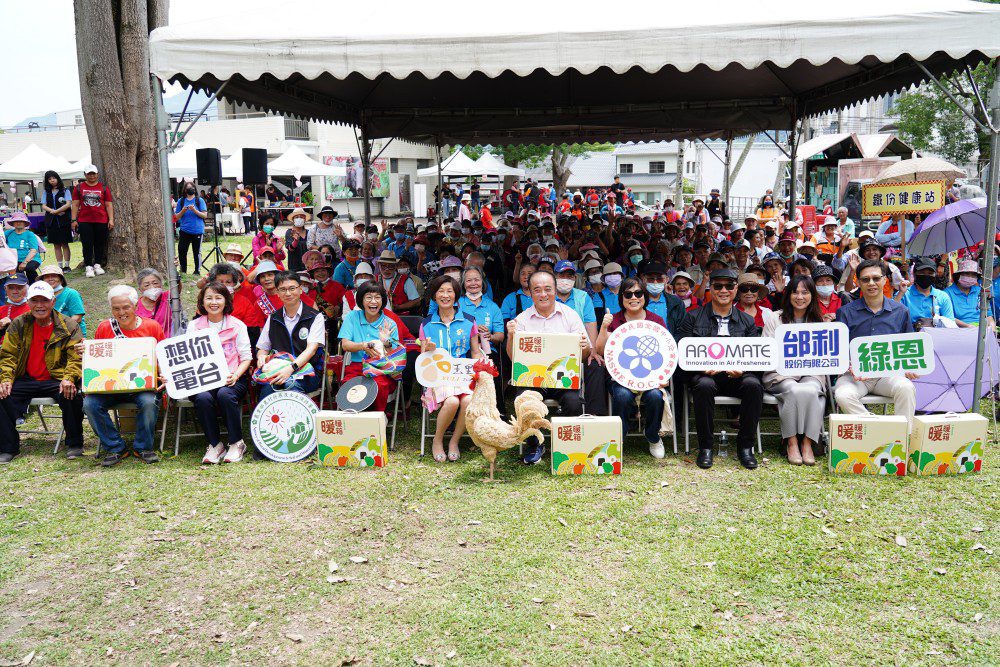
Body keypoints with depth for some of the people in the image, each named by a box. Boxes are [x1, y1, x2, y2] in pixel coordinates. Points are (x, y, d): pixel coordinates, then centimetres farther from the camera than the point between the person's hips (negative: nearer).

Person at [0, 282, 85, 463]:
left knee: (71, 395, -33)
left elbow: (76, 357, -6)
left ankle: (74, 444, -12)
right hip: (26, 380, 3)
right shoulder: (18, 325, 9)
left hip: (56, 380, -3)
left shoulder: (68, 326, 1)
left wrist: (69, 378, -24)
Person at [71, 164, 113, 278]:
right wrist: (74, 220, 2)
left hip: (101, 221, 0)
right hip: (84, 221, 0)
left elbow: (109, 205, 6)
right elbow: (75, 204, 9)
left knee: (100, 244, 5)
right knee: (87, 245, -1)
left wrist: (111, 219, -1)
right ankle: (88, 267, 3)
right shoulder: (79, 188, 8)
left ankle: (97, 265, 17)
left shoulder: (104, 188, 7)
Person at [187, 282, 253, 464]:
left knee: (225, 394, -34)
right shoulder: (193, 326, 14)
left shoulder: (237, 325, 10)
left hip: (231, 379, -1)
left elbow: (246, 357, 5)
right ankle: (215, 445, -15)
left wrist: (235, 375, -13)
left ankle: (237, 444, -16)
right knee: (203, 398, -32)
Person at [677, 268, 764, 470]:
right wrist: (702, 366, -17)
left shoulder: (748, 322, 16)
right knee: (704, 386, -36)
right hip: (704, 374, -1)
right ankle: (705, 447, -21)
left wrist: (742, 368, -17)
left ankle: (745, 446, -16)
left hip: (737, 375, 2)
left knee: (754, 384, -30)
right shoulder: (693, 318, 12)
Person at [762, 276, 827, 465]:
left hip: (810, 374, 2)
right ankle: (791, 442, -23)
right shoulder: (774, 318, 9)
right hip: (781, 374, -2)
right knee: (795, 391, -34)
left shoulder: (818, 322, 16)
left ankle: (807, 443, -25)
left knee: (811, 391, -33)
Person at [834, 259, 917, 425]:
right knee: (843, 396, -32)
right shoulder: (846, 312, 6)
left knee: (906, 388, -31)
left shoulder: (901, 311, 12)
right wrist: (850, 367, -19)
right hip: (855, 374, -1)